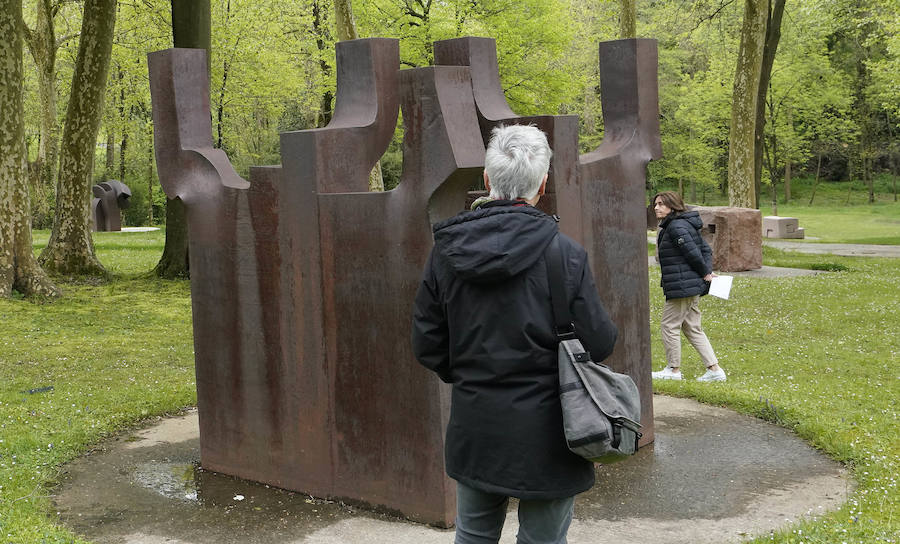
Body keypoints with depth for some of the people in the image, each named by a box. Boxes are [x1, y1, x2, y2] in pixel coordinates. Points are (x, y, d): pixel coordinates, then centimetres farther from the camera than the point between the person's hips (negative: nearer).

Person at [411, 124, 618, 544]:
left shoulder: (446, 251, -4)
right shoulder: (564, 254, -16)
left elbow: (427, 345, 1)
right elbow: (598, 344, -12)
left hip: (473, 427, 4)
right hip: (544, 432, -4)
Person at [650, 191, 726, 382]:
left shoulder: (676, 227, -16)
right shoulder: (685, 224, 16)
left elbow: (693, 253, -21)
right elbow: (706, 249, 16)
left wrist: (706, 273, -8)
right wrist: (708, 272, 2)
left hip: (682, 286, -10)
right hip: (693, 286, 10)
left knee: (669, 325, 2)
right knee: (692, 328, 13)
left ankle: (673, 370, 12)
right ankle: (714, 369, 11)